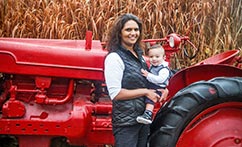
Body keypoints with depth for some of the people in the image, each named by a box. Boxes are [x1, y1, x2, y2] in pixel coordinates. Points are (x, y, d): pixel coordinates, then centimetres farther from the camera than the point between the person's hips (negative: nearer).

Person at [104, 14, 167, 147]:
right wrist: (145, 92, -17)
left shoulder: (138, 54, 9)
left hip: (143, 118, 8)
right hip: (126, 122, -8)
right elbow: (115, 94, -20)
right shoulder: (115, 57, -15)